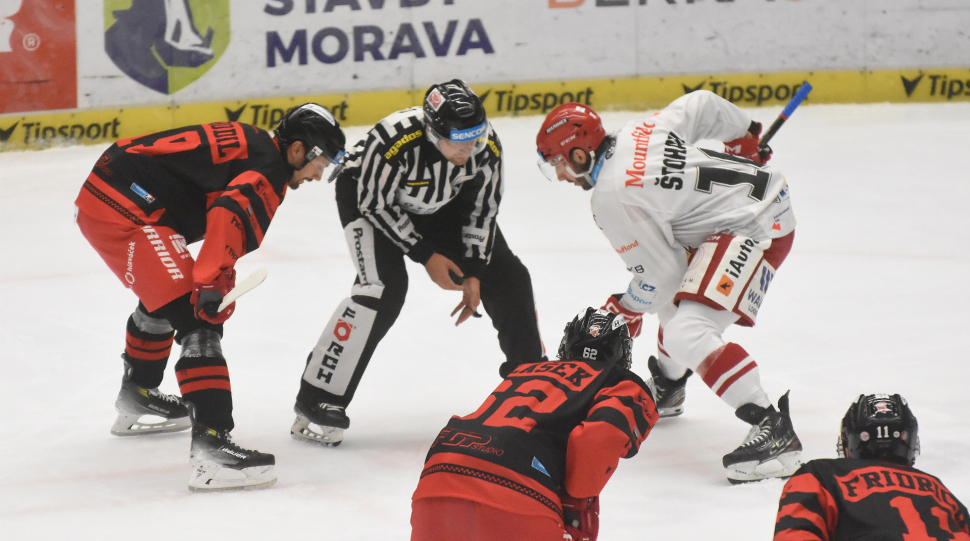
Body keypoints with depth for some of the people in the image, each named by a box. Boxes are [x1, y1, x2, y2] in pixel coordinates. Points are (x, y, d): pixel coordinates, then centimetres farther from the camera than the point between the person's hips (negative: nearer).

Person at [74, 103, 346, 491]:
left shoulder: (251, 147, 20)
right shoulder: (269, 166, -11)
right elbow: (231, 214, -29)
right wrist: (212, 283, -34)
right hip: (125, 211, -11)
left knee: (166, 294, 34)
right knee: (198, 319, -16)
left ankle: (137, 397, 56)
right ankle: (210, 445, -25)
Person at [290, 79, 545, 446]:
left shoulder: (486, 146, -25)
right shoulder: (394, 140, -40)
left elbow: (482, 210, -11)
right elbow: (375, 203, -26)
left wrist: (474, 273, -15)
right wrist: (425, 255, -23)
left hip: (440, 202, 5)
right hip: (368, 192, -5)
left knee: (506, 278, -1)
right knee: (384, 286, -26)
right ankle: (317, 402, -20)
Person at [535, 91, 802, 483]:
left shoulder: (612, 198, -19)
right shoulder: (637, 132, 3)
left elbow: (660, 271, -15)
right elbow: (702, 105, 15)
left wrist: (627, 309, 4)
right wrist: (744, 138, 32)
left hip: (757, 231, -11)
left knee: (687, 332, -22)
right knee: (675, 300, 31)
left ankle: (773, 430, -28)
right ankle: (666, 391, 55)